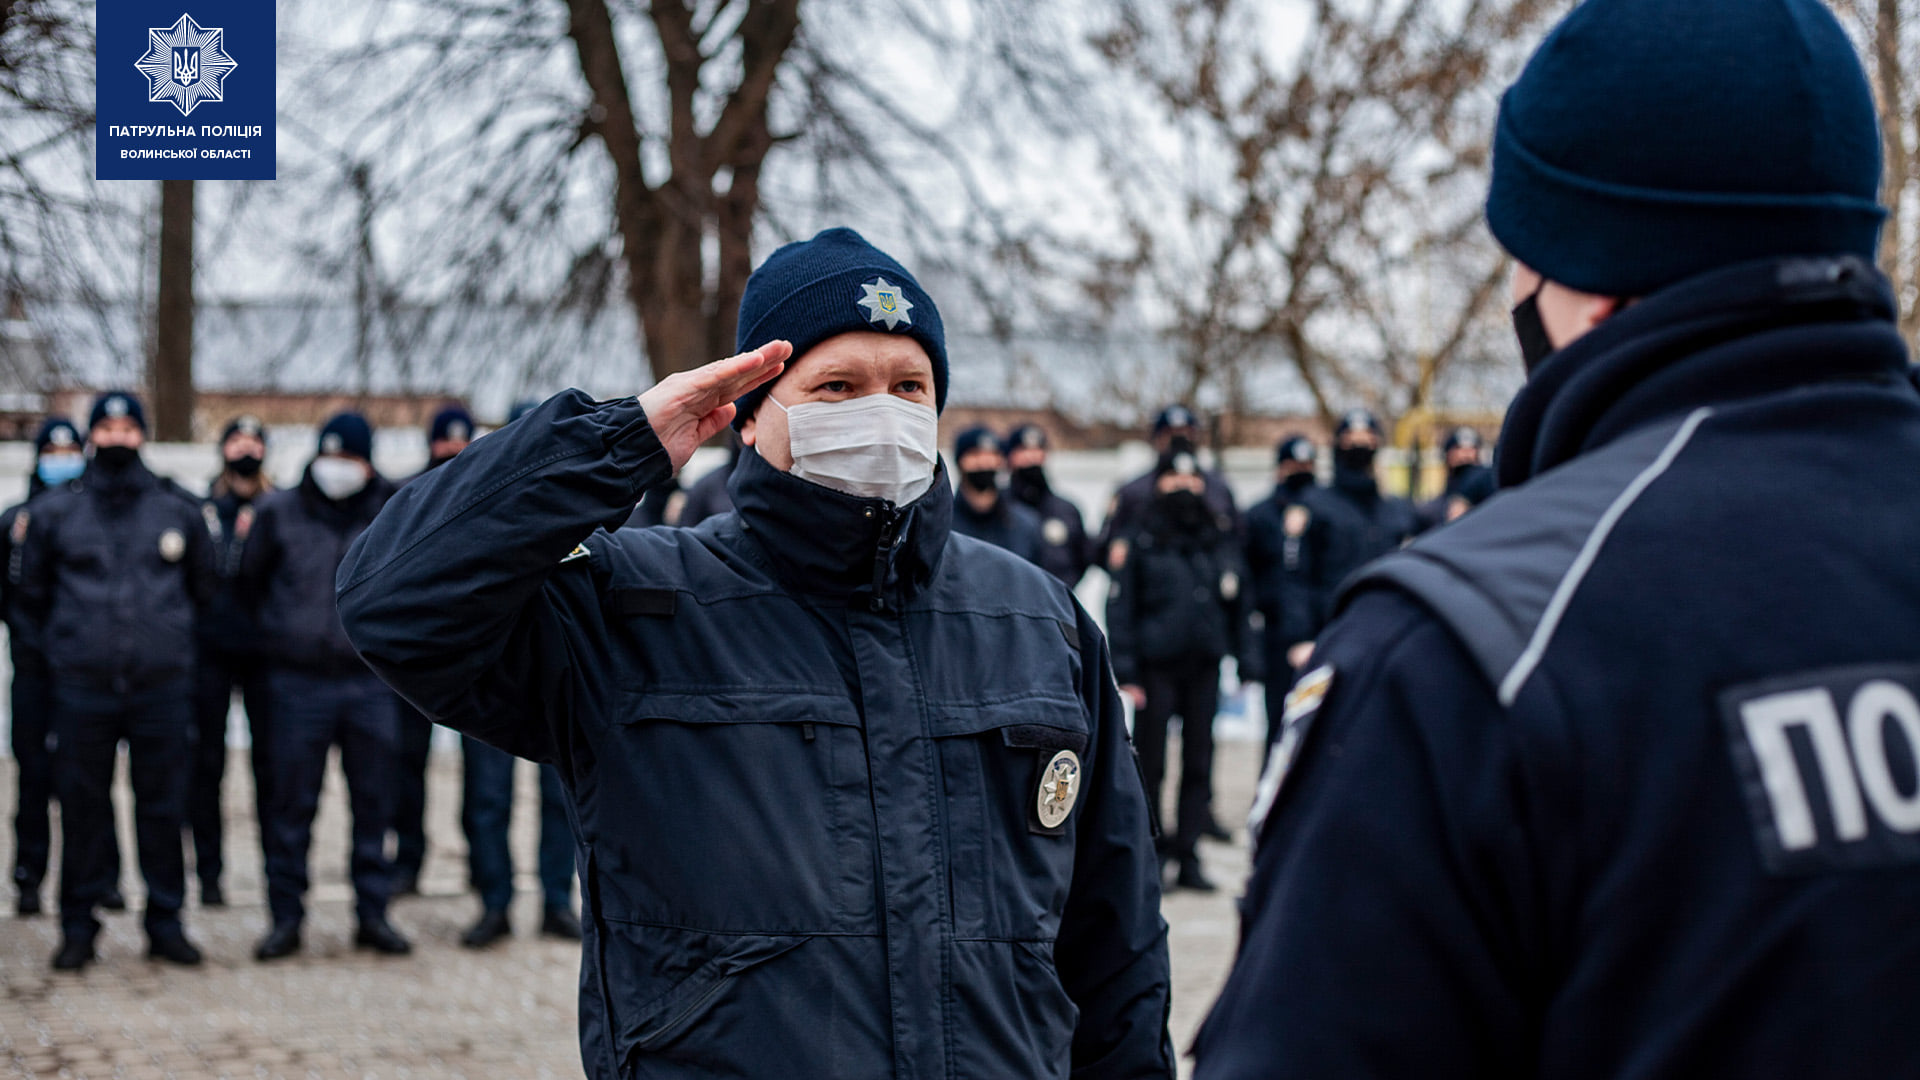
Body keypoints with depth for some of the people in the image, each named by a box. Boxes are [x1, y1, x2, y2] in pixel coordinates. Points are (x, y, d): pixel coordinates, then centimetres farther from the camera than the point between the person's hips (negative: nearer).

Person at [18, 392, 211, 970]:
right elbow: (32, 595, 16)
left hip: (163, 685, 1)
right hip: (81, 687, -1)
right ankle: (78, 927, 10)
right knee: (82, 808, 2)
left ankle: (165, 922, 12)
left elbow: (203, 586, 19)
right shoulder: (54, 511, 5)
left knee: (163, 808, 3)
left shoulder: (179, 509, 7)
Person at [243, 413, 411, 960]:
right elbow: (250, 580, 14)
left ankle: (373, 913, 15)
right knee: (292, 805, 2)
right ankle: (286, 917, 9)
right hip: (298, 682, -1)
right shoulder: (280, 512, 2)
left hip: (370, 682, 1)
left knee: (374, 803, 6)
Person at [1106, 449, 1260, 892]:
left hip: (1204, 668, 4)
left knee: (1199, 765, 5)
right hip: (1156, 668, -4)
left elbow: (1238, 607, 16)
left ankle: (1188, 857, 13)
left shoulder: (1221, 543, 11)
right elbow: (1120, 607, -2)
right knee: (1149, 764, 0)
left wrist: (1247, 664, 10)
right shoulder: (1142, 542, -1)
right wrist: (1126, 672, -8)